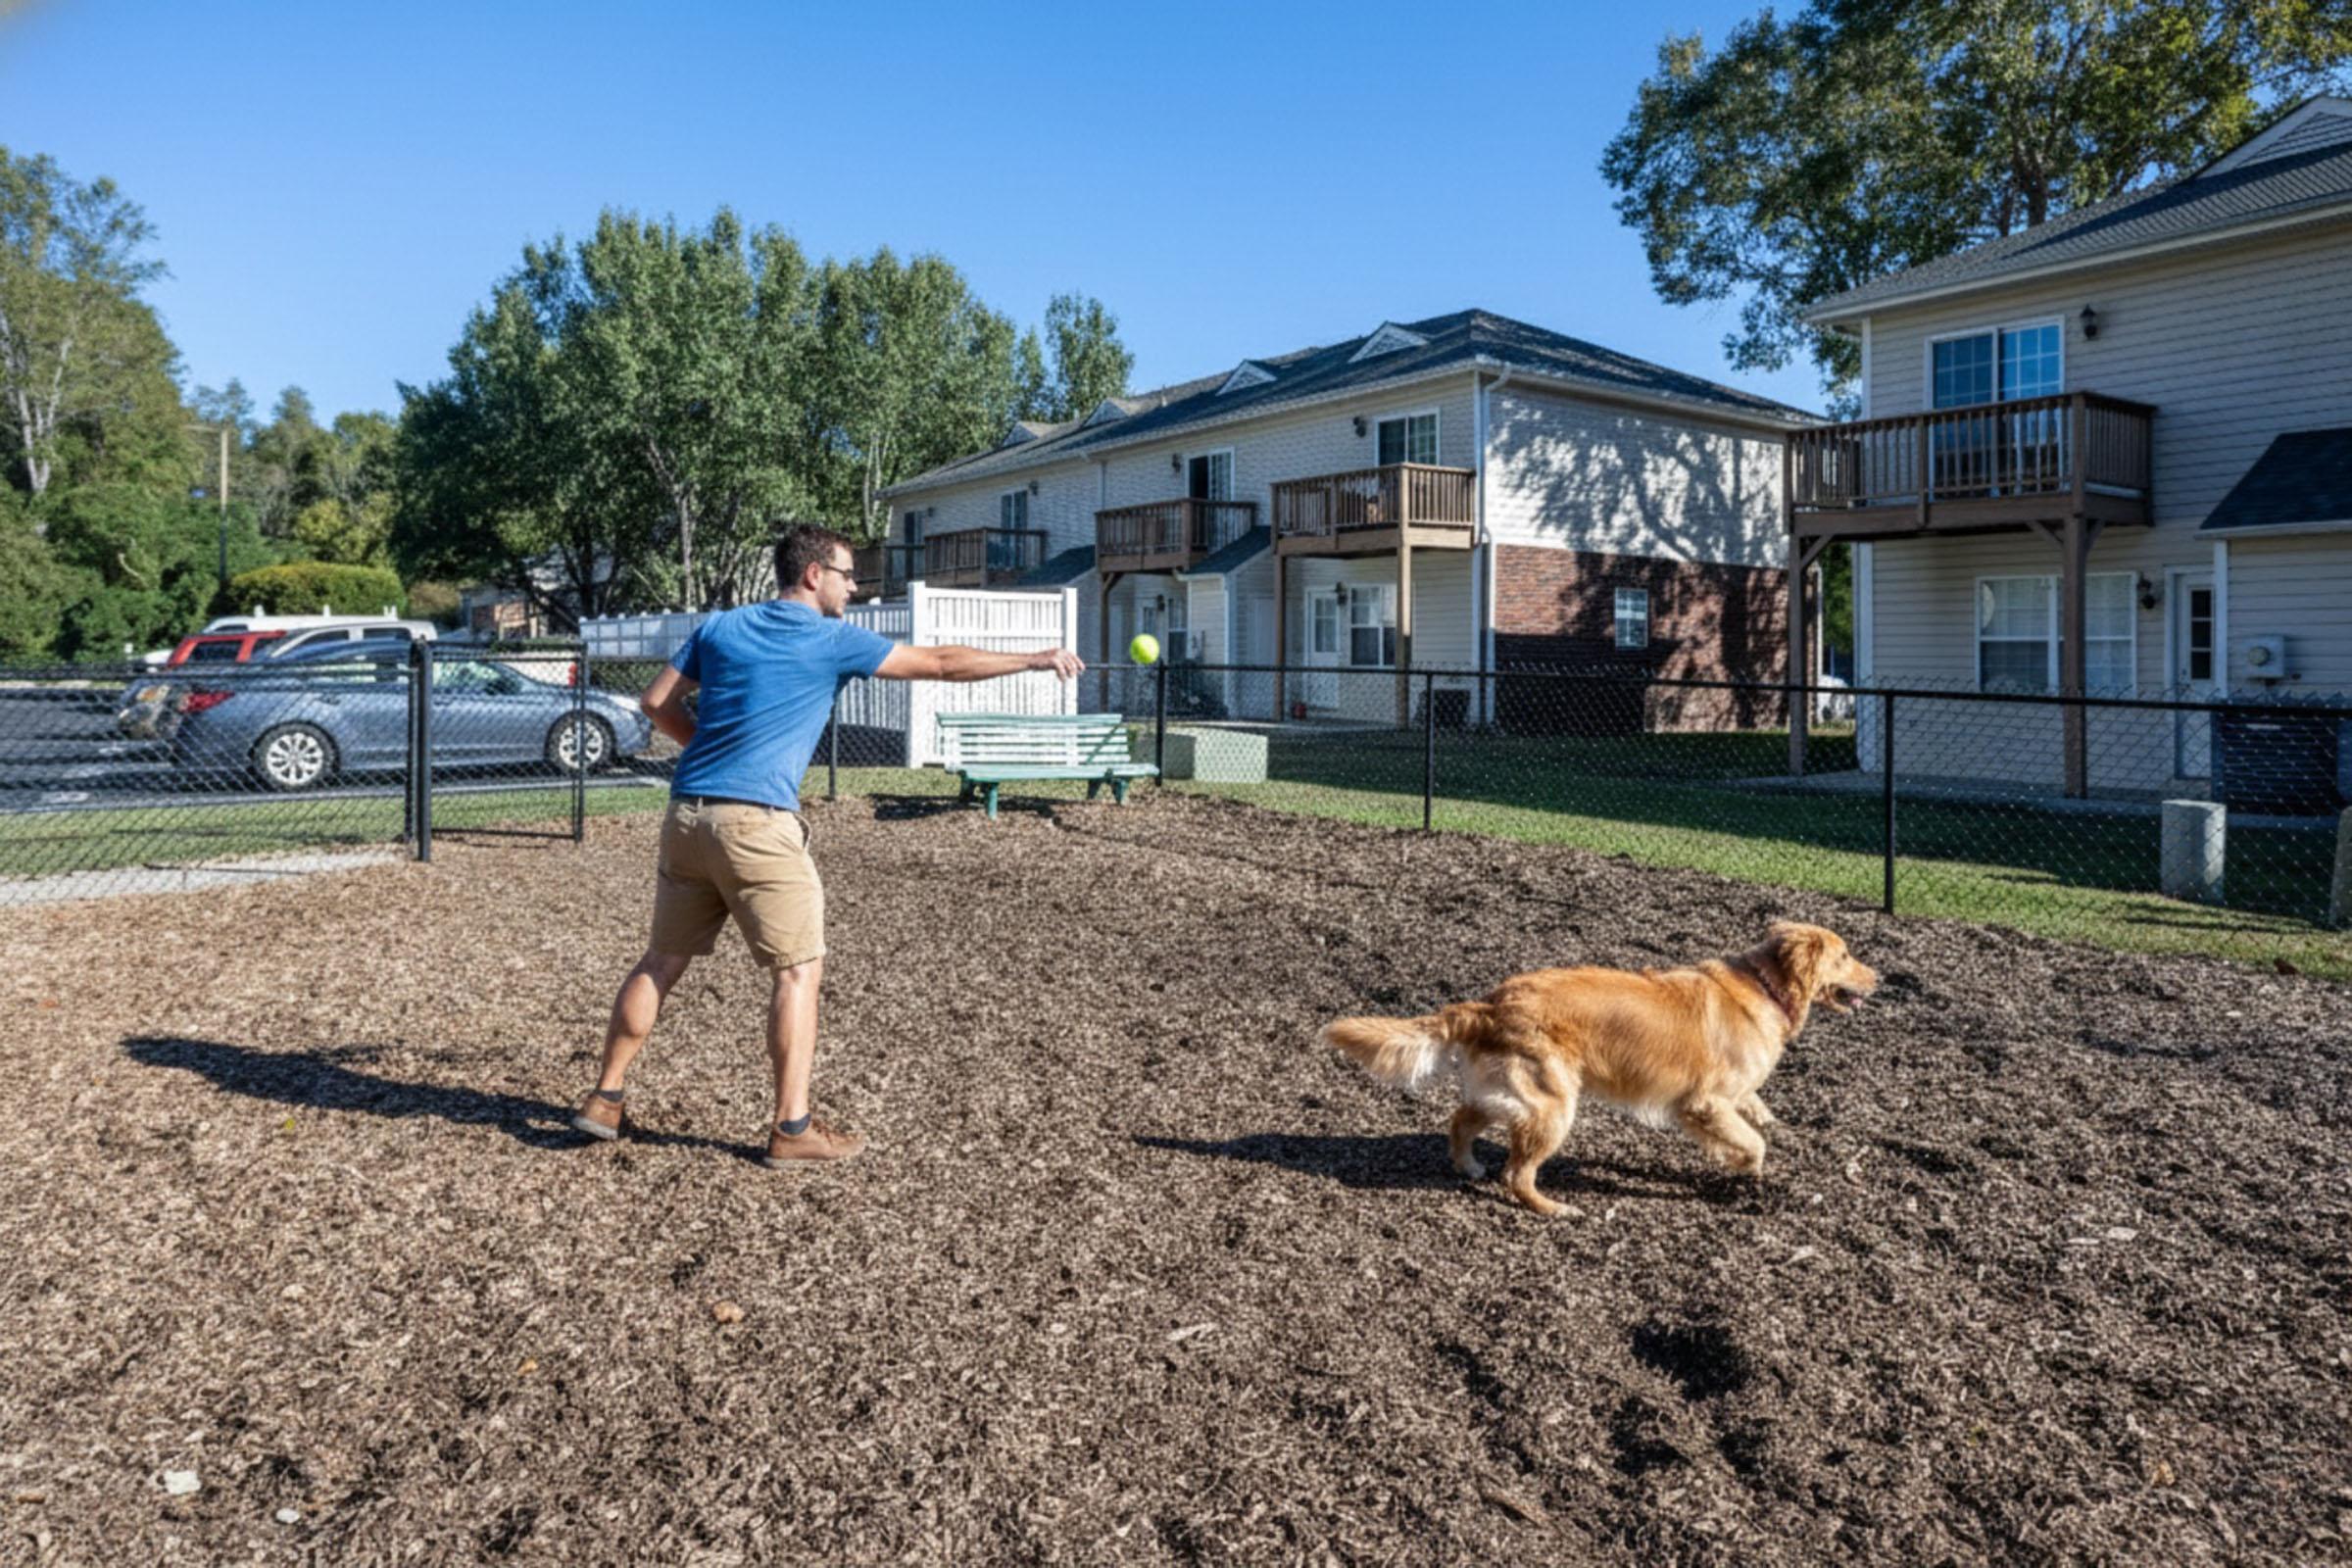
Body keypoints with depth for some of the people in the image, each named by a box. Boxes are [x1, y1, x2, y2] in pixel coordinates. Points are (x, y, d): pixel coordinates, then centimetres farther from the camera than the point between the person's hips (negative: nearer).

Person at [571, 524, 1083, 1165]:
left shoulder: (720, 627, 14)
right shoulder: (834, 641, -1)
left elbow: (657, 703, 15)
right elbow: (941, 663, 1)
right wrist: (1034, 659, 9)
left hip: (687, 815, 7)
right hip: (757, 823, -6)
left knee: (662, 961, 17)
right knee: (800, 969, 3)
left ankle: (605, 1097, 24)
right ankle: (792, 1128, 4)